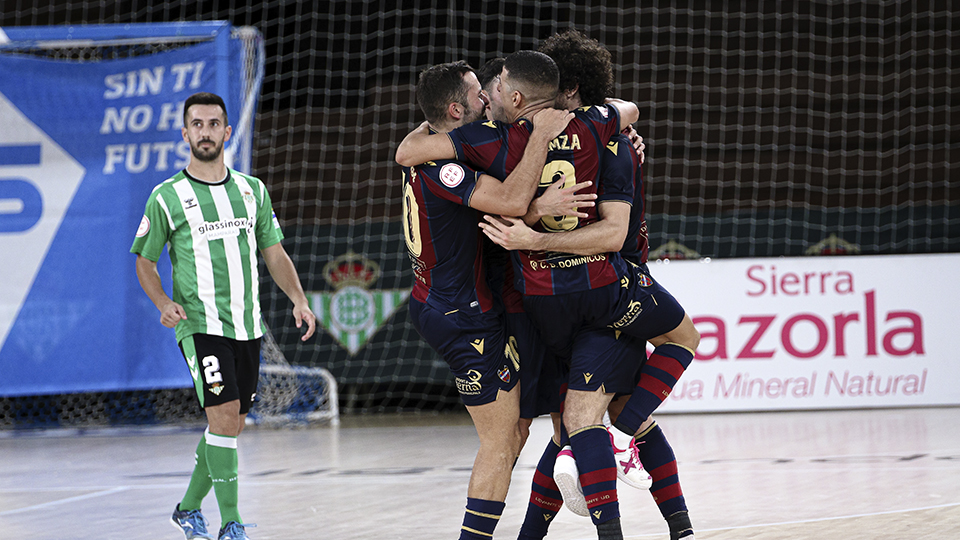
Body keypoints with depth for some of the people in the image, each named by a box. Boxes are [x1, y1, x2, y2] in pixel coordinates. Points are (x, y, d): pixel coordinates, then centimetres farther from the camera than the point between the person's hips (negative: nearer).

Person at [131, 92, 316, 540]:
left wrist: (299, 300, 0)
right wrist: (164, 303, -13)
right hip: (200, 325, -5)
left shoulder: (252, 190, 11)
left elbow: (274, 254, 15)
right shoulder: (167, 197, -1)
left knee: (231, 425, 10)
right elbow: (144, 261, 5)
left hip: (248, 326, 5)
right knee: (224, 416, -17)